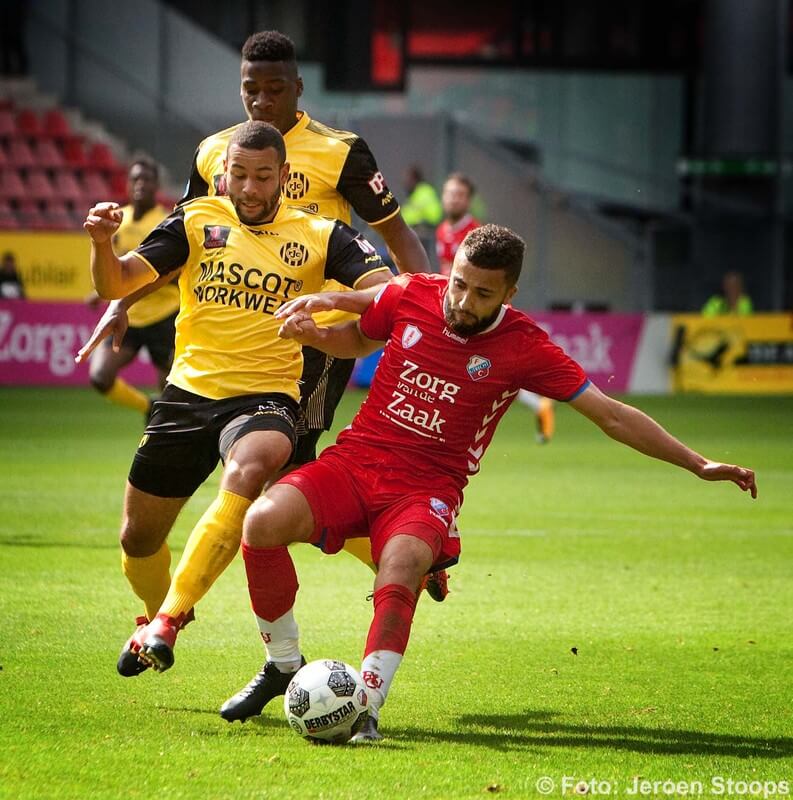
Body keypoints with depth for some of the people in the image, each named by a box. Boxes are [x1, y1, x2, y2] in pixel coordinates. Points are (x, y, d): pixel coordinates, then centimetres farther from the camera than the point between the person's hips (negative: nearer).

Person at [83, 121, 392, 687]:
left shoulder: (320, 236, 4)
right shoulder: (197, 222, 6)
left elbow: (388, 291, -8)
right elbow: (117, 285, 0)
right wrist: (102, 244, -22)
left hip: (266, 395, -3)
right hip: (190, 390, 3)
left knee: (250, 468, -37)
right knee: (138, 539, 9)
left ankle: (168, 617, -31)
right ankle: (159, 615, 44)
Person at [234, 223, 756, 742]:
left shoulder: (523, 347, -5)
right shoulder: (410, 295, 1)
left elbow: (610, 415, -2)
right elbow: (358, 340, 23)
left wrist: (698, 464, -4)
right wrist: (309, 331, 1)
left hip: (427, 489, -2)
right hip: (355, 460, 2)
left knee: (402, 562, -37)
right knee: (264, 520, -25)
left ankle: (367, 706, -32)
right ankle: (285, 664, -4)